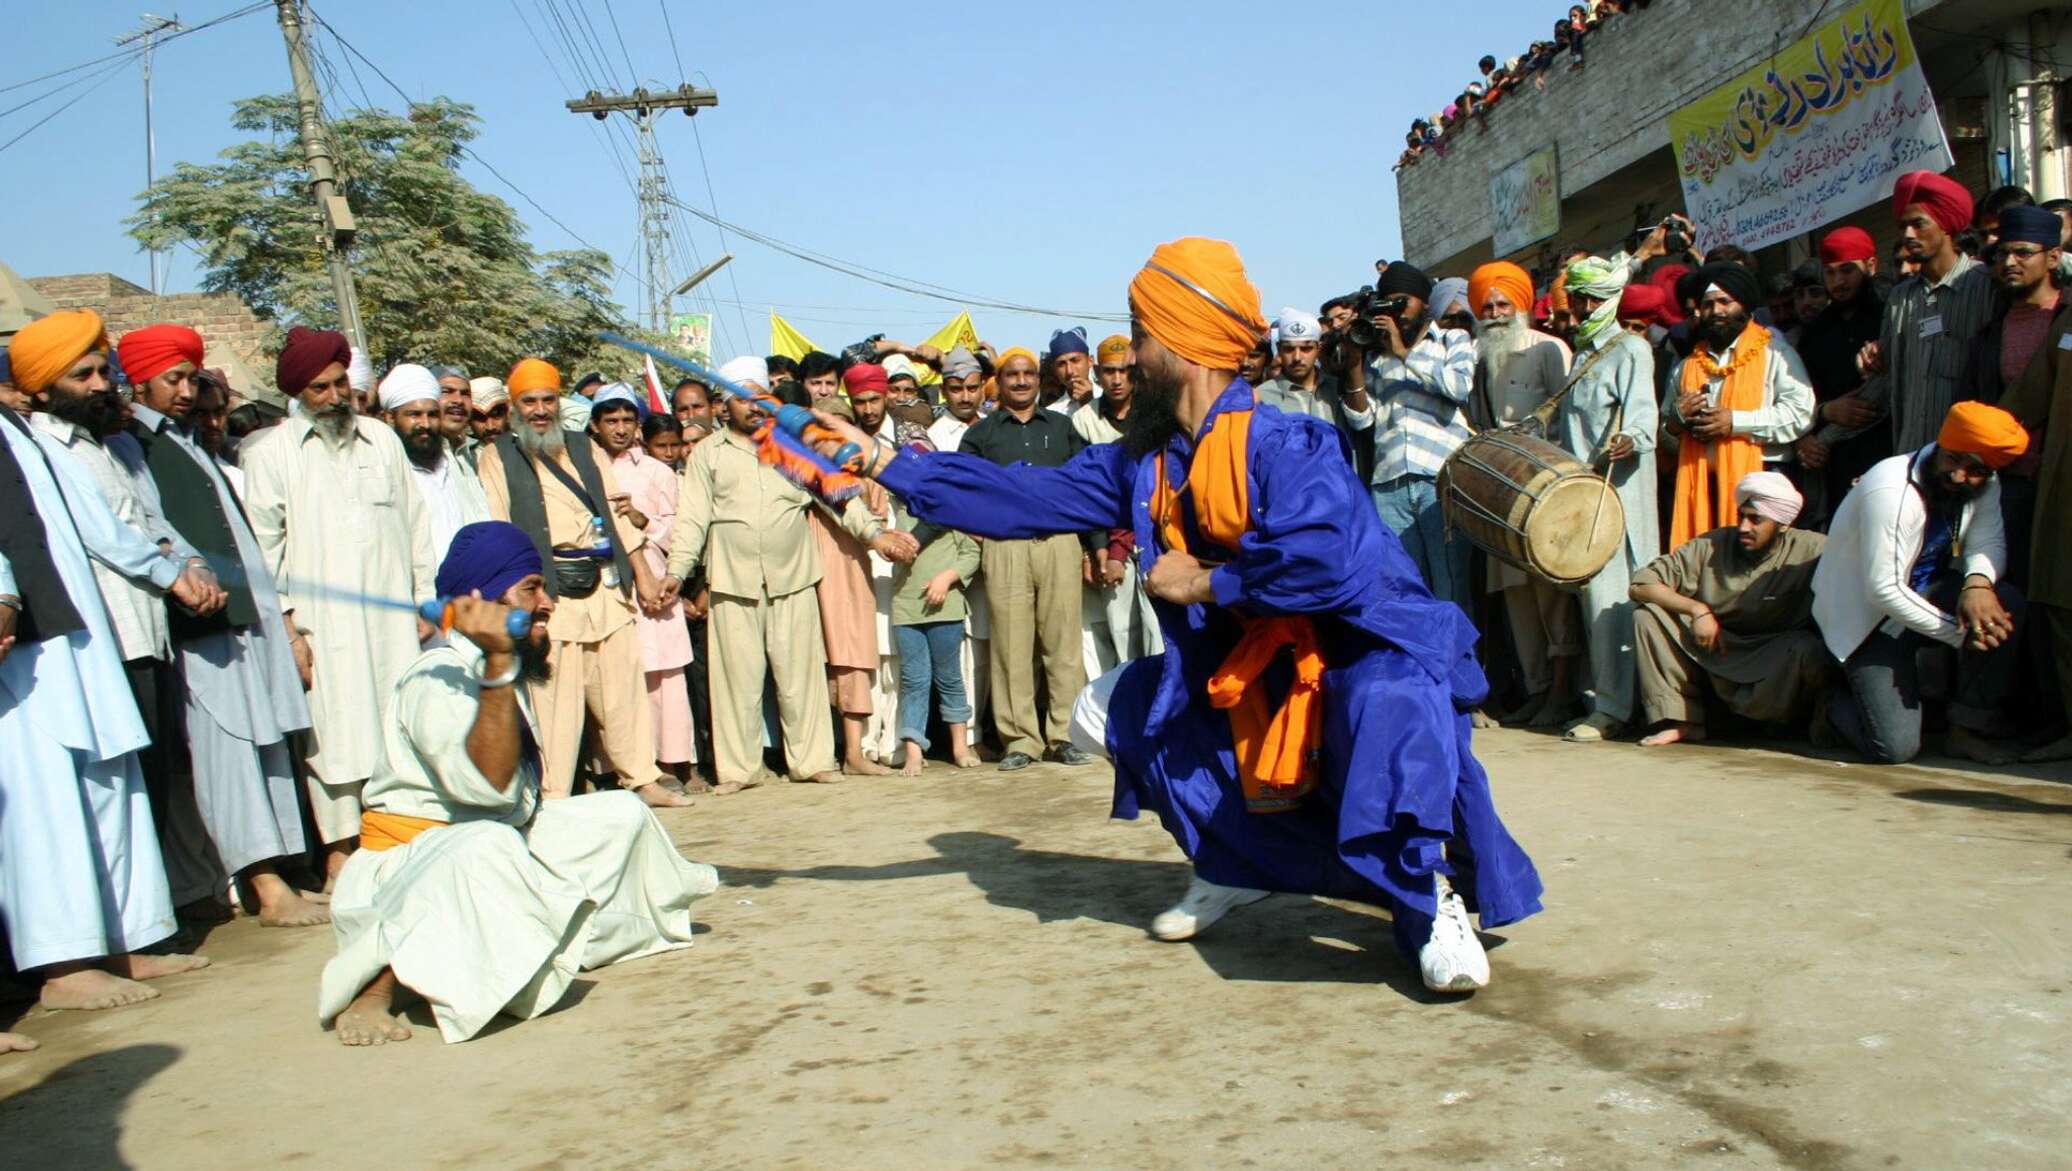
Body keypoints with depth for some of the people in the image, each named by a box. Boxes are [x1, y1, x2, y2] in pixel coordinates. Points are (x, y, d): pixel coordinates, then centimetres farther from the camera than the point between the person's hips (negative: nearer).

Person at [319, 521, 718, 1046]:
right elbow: (487, 784, -38)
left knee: (622, 814, 12)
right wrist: (497, 664, -40)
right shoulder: (437, 681, -21)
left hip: (504, 853, 10)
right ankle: (372, 986, -30)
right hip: (411, 858, -9)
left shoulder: (502, 673, 10)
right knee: (485, 847, -42)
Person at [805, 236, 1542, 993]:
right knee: (1106, 711, 9)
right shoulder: (1143, 462, 2)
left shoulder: (1283, 445, -21)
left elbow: (1324, 562, -37)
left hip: (1365, 655, -8)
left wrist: (1204, 582, -22)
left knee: (1389, 707, -41)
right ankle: (1237, 864, 19)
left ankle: (1430, 901, -19)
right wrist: (885, 466, 1)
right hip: (1240, 674, 8)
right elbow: (1024, 498, 2)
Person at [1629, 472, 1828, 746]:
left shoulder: (1809, 551, -9)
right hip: (1709, 656, 2)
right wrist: (1696, 609, -19)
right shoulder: (1711, 546, -5)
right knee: (1647, 614, -15)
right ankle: (1682, 721, -15)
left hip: (1770, 665, -2)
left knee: (1806, 649, -35)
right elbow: (1641, 585, -7)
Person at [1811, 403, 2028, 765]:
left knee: (2005, 602, -25)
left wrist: (1978, 582, -33)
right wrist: (1958, 634, -24)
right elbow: (1882, 590, -26)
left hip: (1927, 593, 7)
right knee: (1896, 747, -19)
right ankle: (1834, 705, 15)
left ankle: (1971, 728, -10)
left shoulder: (1985, 485, -4)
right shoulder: (1891, 490, -27)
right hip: (1867, 617, -7)